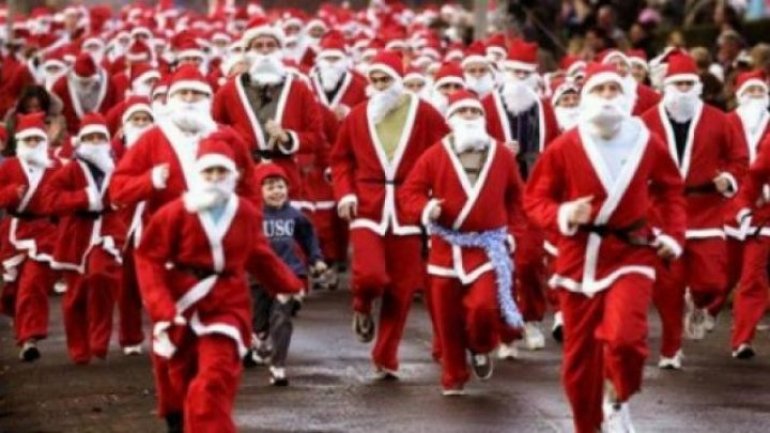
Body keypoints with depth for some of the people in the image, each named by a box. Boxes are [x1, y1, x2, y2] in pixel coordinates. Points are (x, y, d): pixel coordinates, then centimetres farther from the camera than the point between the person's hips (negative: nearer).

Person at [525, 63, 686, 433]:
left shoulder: (646, 142, -3)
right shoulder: (563, 147, -7)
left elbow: (670, 189, 14)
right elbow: (534, 198, 0)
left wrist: (673, 234, 4)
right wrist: (563, 215, -19)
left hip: (631, 253, -1)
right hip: (580, 256, 1)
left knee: (624, 336, -23)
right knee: (579, 354, 7)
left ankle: (617, 400, 8)